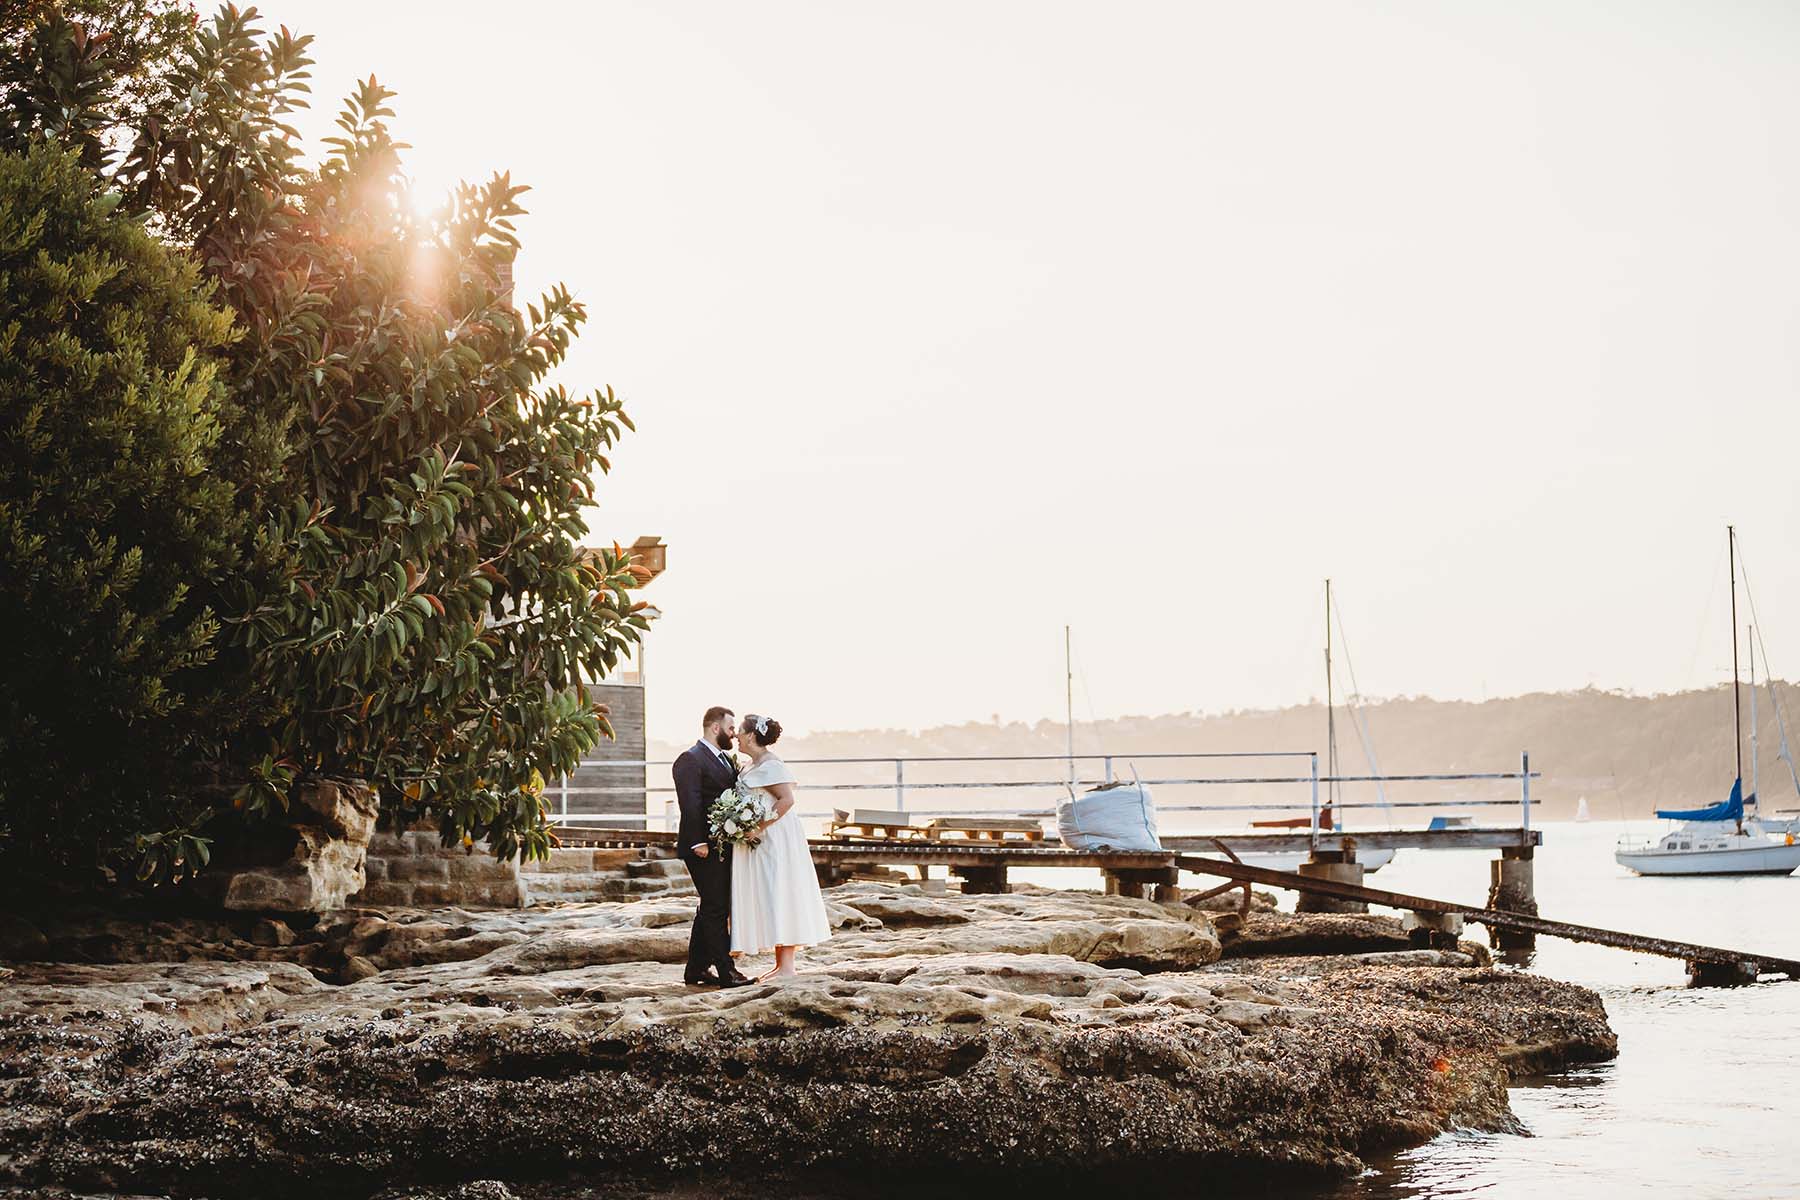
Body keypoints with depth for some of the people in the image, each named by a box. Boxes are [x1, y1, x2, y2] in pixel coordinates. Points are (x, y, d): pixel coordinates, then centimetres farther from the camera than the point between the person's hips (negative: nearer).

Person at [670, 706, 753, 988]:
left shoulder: (726, 759, 18)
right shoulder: (691, 760, -11)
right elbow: (690, 804, -19)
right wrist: (698, 843, -24)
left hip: (723, 846, 10)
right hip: (704, 848, -10)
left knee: (711, 909, 13)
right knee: (716, 908, -8)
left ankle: (696, 970, 20)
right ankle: (725, 971, -7)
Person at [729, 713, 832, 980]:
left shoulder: (769, 765, -14)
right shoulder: (752, 766, 17)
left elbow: (787, 799, -23)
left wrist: (759, 827, -24)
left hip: (775, 838, -10)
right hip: (759, 840, 10)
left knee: (778, 896, -10)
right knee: (767, 899, 8)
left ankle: (787, 967, -9)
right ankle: (781, 965, 10)